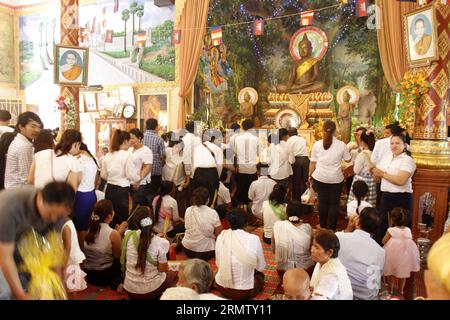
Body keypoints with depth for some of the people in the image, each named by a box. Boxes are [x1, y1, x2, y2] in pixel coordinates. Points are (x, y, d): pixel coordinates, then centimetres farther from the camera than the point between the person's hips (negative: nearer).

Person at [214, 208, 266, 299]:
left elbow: (218, 263, 2)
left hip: (221, 288, 3)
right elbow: (261, 267, -5)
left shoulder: (221, 237, -10)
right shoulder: (254, 239, -17)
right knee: (260, 275, 30)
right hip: (244, 291, -2)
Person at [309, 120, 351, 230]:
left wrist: (310, 176, 13)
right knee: (334, 203, 9)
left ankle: (323, 226, 23)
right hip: (336, 179, -1)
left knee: (322, 201, 12)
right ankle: (331, 228, 14)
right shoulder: (341, 145, -6)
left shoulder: (317, 144, -4)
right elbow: (348, 160, 8)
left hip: (320, 178, 1)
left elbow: (312, 163, 0)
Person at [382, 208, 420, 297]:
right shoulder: (408, 230, -4)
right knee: (403, 272, 18)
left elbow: (384, 241, -9)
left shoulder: (391, 230, -16)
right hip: (406, 254, 3)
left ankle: (391, 289, 25)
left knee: (392, 272, 14)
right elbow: (410, 240, 7)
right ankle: (401, 290, 30)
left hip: (394, 254, -3)